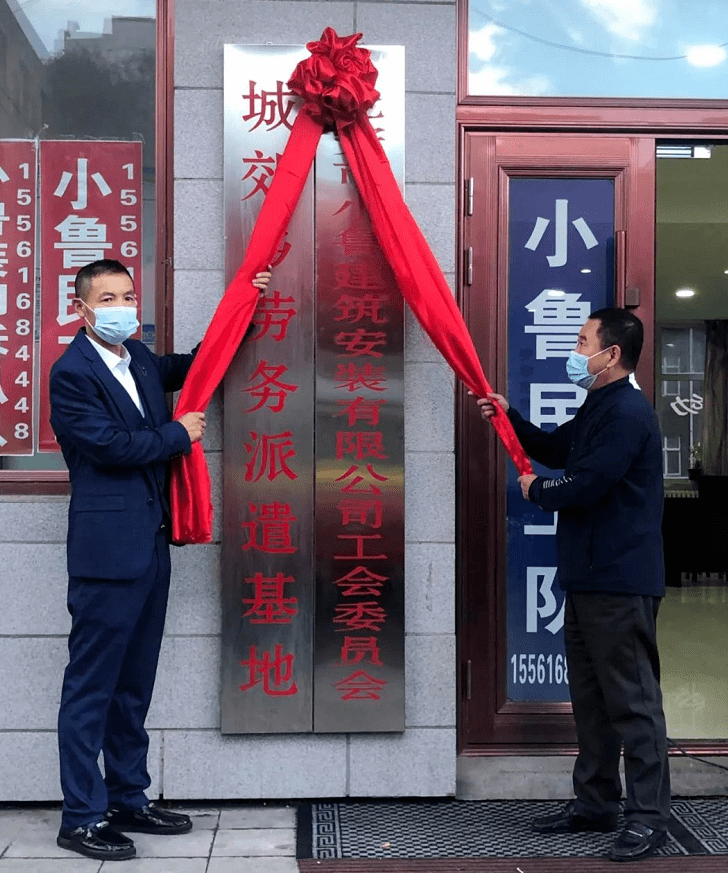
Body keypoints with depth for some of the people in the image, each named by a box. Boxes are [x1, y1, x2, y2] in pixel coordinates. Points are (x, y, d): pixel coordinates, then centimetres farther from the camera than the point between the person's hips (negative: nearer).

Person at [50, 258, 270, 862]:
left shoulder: (139, 358, 14)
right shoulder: (72, 371, -10)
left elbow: (192, 366, 32)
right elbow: (109, 444, -17)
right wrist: (180, 434, -4)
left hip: (150, 543, 8)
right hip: (107, 547, -8)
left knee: (134, 682, 15)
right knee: (91, 686, -1)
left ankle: (129, 800, 25)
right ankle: (83, 817, 7)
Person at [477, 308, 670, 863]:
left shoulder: (627, 412, -17)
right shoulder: (598, 409, 17)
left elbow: (585, 486, -22)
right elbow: (555, 449, 29)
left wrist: (537, 491, -2)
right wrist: (508, 416, 14)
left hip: (621, 582, -11)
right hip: (588, 578, 11)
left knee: (632, 699, -4)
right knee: (590, 696, 16)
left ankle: (648, 817, 4)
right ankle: (596, 802, 27)